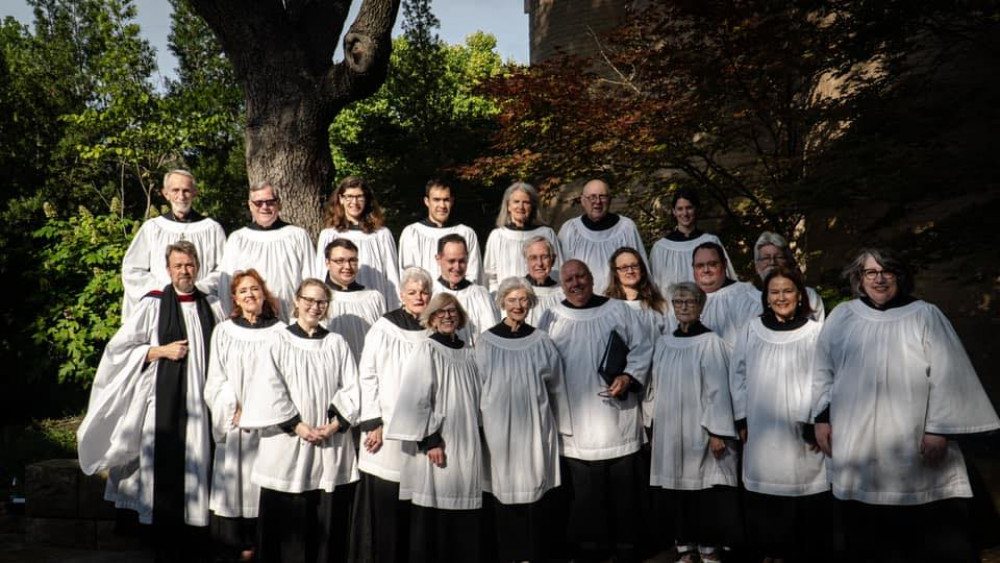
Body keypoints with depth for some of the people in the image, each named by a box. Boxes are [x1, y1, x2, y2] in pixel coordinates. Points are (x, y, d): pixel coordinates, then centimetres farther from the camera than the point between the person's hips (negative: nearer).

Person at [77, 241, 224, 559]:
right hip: (164, 401, -2)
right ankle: (167, 548, 15)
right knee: (165, 471, 1)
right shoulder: (153, 305, -2)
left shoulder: (211, 307, 7)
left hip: (201, 402, 3)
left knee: (198, 470, 5)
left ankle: (195, 549, 16)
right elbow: (119, 349, -1)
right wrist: (162, 351, -11)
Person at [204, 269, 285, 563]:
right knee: (233, 484, 2)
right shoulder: (223, 331, 6)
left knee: (263, 490, 2)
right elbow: (216, 380, 4)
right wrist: (236, 411, -8)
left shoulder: (280, 332, 2)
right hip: (233, 424, 1)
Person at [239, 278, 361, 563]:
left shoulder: (337, 344, 9)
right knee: (286, 516, 3)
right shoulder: (280, 342, 2)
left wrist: (335, 425, -9)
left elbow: (351, 388, 4)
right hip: (288, 443, -2)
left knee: (329, 518, 5)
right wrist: (298, 426, -11)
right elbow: (270, 390, -5)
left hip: (332, 444, 2)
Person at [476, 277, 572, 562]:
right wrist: (482, 425, 5)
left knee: (536, 490, 4)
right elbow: (479, 387, 5)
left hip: (536, 426, 1)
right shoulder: (487, 341, -1)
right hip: (501, 426, -1)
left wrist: (561, 426, 9)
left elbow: (556, 386, 7)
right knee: (506, 490, 6)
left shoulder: (541, 341, 2)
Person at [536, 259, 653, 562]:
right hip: (575, 420, 1)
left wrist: (628, 377, -12)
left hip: (617, 418, -1)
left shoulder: (618, 311, 2)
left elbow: (642, 348, 2)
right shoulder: (551, 319, 6)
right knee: (584, 491, 7)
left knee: (623, 486, 6)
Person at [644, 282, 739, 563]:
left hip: (698, 431, -5)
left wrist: (717, 432, -14)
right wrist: (652, 423, 13)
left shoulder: (710, 342, -7)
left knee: (703, 489, 0)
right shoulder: (663, 342, 9)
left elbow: (718, 389, -10)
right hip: (668, 432, 5)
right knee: (675, 491, 8)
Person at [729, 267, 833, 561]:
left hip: (801, 431, -2)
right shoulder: (752, 330, 4)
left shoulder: (816, 332, -4)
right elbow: (738, 375, 8)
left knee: (803, 492, 0)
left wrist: (817, 423, -10)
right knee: (768, 494, 7)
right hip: (762, 430, 2)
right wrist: (742, 420, 5)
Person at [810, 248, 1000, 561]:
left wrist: (939, 428, -9)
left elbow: (946, 375, -2)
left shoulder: (925, 316, 4)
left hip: (914, 447, -2)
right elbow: (823, 371, 15)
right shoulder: (841, 317, 10)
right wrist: (821, 417, 7)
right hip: (857, 450, 2)